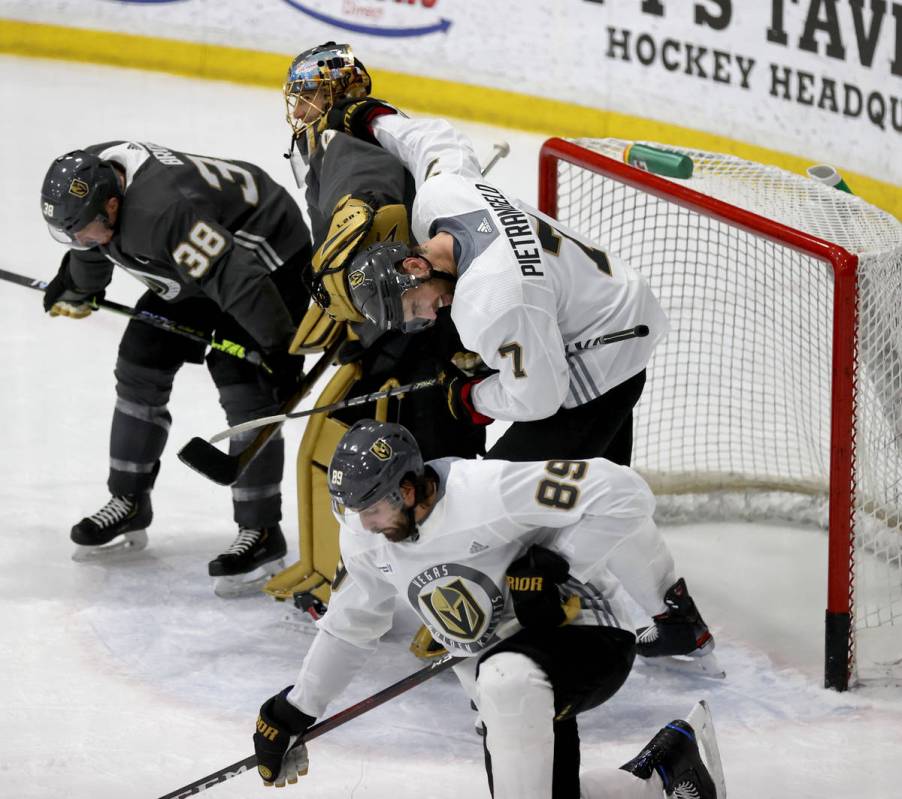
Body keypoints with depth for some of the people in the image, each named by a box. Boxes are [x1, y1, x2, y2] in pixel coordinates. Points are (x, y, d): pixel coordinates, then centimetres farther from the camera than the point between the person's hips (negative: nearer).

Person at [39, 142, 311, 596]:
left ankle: (260, 531, -7)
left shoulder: (164, 213, -41)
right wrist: (78, 291, 28)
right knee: (141, 363, 7)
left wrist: (281, 346, -36)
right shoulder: (86, 175, -13)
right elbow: (92, 248, 12)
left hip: (269, 256, -9)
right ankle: (129, 504, 19)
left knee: (245, 390, -16)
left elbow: (240, 278, -40)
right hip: (197, 263, 9)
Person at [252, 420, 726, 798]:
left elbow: (620, 492, -28)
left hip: (588, 632, -8)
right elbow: (351, 623, 17)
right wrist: (294, 711, 18)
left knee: (505, 678, -38)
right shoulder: (364, 537, -3)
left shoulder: (485, 492, -26)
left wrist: (553, 567, -26)